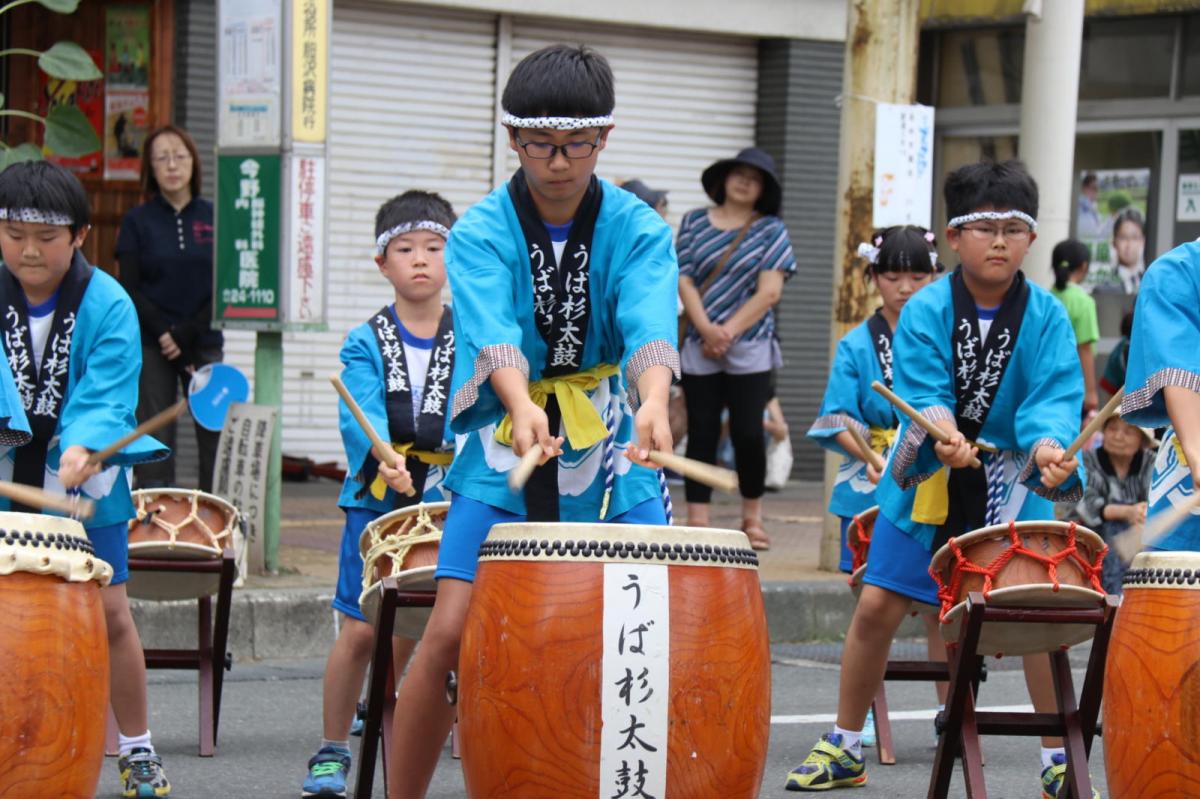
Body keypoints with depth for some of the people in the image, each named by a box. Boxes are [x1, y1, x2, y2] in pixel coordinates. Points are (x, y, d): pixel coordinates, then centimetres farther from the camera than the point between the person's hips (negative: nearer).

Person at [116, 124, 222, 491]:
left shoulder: (215, 218, 7)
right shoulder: (137, 222, 5)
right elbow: (130, 291, 1)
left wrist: (187, 335, -8)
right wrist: (166, 337, -10)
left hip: (205, 344, 1)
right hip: (151, 349, -1)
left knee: (217, 437, -6)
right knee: (155, 439, -4)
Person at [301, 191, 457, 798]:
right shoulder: (365, 344, 2)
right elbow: (359, 414, -14)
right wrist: (384, 461, -33)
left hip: (447, 504, 0)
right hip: (376, 502, 0)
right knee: (360, 630, -1)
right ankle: (332, 750, 14)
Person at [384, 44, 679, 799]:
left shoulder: (638, 229, -3)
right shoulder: (480, 234, -6)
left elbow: (650, 324, -22)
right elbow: (492, 333, -24)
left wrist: (653, 402, -44)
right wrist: (523, 406, -45)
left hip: (613, 453, 1)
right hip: (504, 453, -1)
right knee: (450, 636, -12)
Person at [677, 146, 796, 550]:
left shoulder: (771, 230, 5)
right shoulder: (694, 222, 10)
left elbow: (769, 291, -4)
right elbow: (684, 281, 2)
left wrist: (729, 331, -11)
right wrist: (706, 329, -12)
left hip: (750, 348, -1)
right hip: (700, 348, 1)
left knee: (748, 433, -4)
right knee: (702, 434, 0)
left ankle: (752, 519, 11)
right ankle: (698, 521, 2)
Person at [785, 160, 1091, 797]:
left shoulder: (1046, 318, -8)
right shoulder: (925, 313, -9)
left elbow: (1054, 396, -19)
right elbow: (921, 390, -20)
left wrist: (1049, 443, -40)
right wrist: (940, 431, -41)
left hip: (1012, 487, 0)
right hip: (928, 482, 0)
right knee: (877, 605, -1)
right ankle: (844, 748, 16)